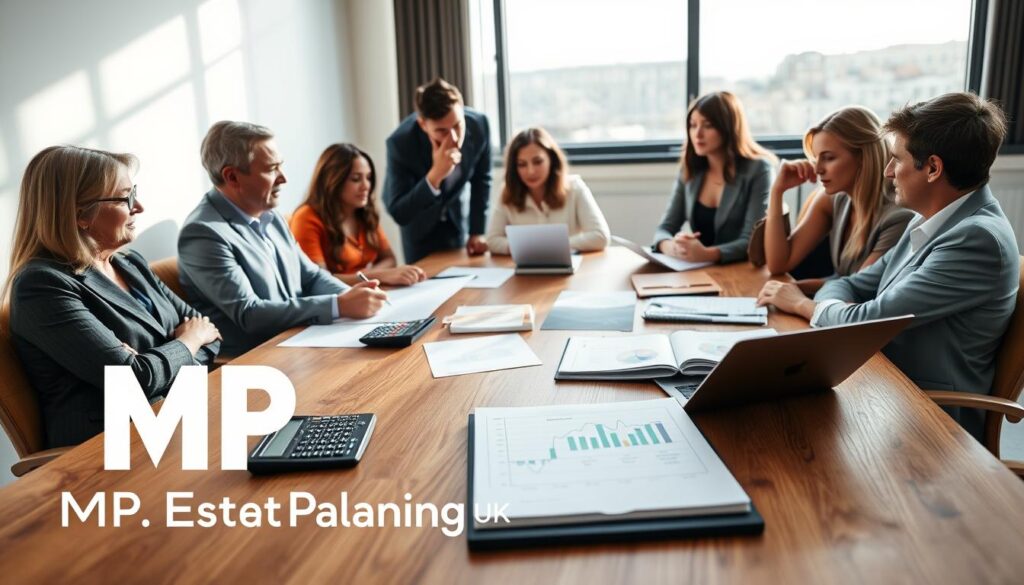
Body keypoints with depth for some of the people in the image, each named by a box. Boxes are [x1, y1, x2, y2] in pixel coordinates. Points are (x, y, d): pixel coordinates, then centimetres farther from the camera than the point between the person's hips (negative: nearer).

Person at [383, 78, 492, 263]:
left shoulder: (478, 124, -25)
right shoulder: (401, 142, -35)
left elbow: (481, 179, -7)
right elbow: (399, 214, -32)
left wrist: (477, 231, -6)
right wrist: (434, 175, -46)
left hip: (457, 215, 3)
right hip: (418, 219, -3)